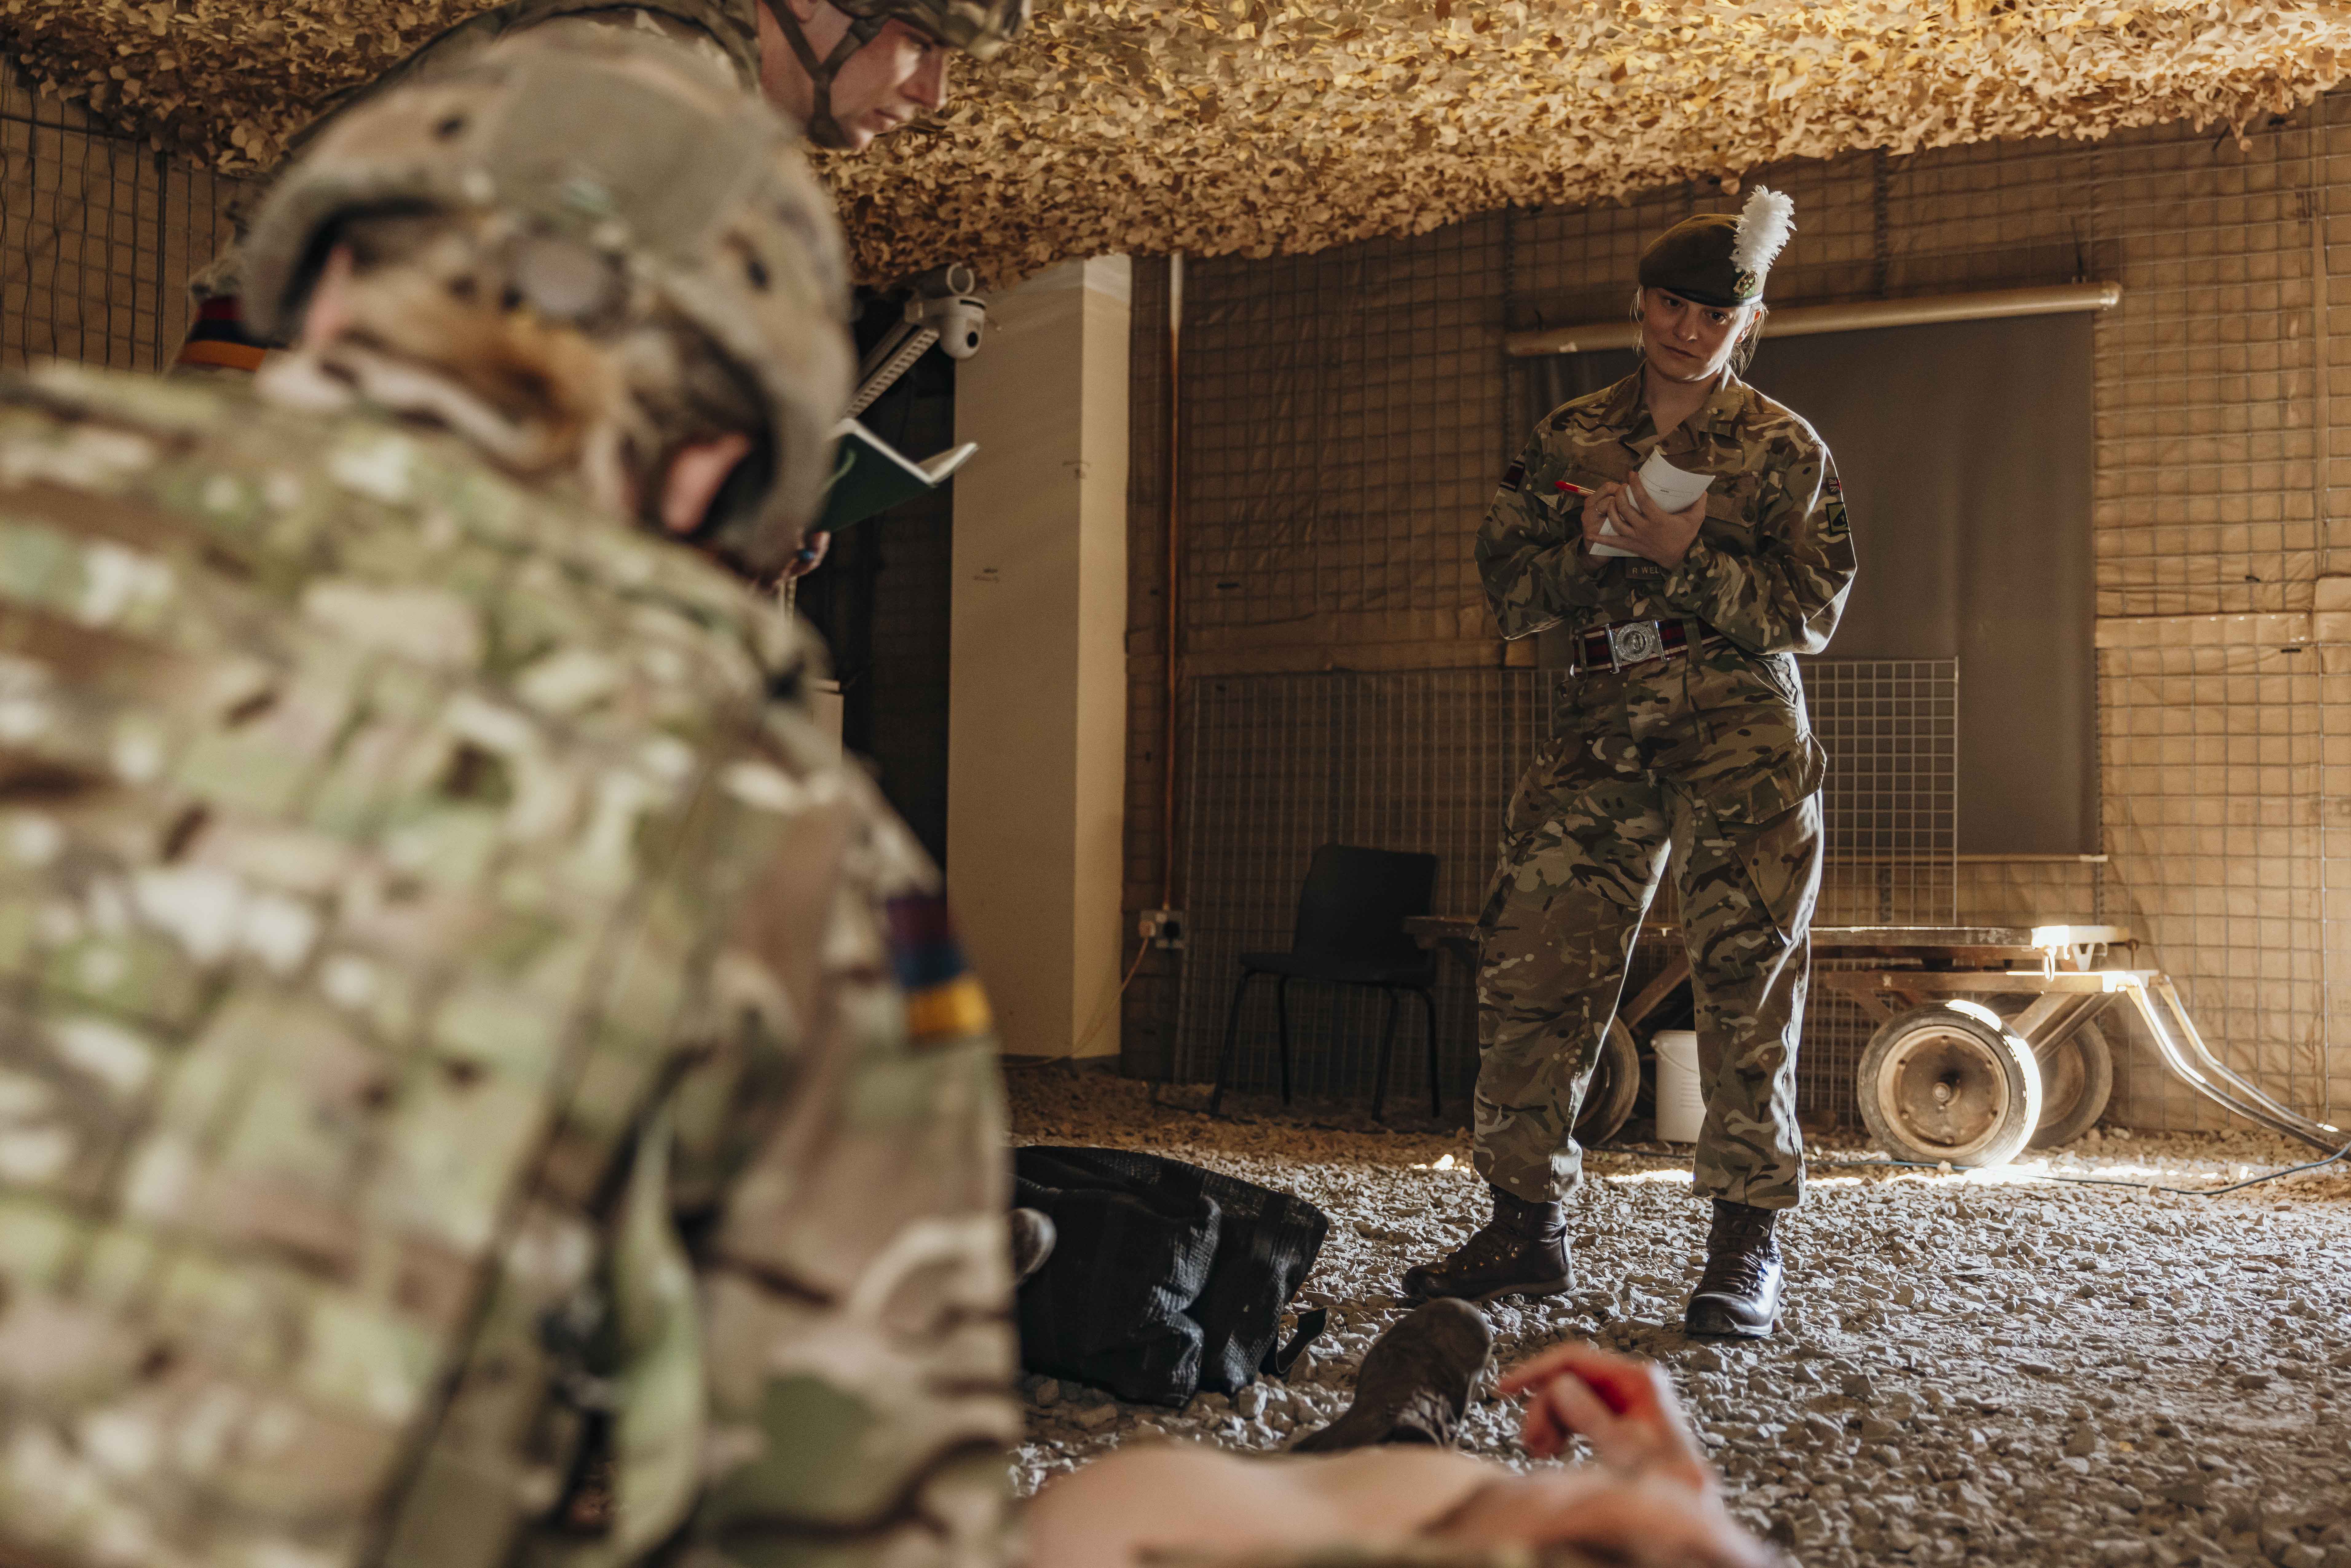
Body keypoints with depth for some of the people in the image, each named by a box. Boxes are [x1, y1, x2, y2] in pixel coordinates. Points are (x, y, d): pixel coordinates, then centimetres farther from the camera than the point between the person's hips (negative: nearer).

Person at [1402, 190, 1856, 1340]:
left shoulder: (1783, 448, 7)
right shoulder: (1569, 442, 15)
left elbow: (1812, 612, -1)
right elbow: (1509, 594, 11)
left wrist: (1688, 558, -14)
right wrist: (1587, 544, -8)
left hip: (1741, 733, -3)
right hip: (1601, 728, 3)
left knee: (1747, 977, -7)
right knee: (1528, 965, -3)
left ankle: (1746, 1246, 2)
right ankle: (1527, 1224, 7)